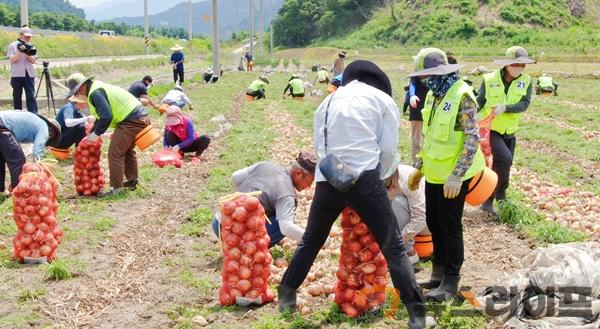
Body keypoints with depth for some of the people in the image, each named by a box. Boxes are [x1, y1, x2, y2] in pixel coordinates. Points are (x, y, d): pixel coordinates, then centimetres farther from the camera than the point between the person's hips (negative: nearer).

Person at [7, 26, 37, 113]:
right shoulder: (13, 45, 2)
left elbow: (33, 61, 3)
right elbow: (12, 59, -8)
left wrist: (27, 53, -12)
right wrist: (20, 52, -18)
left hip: (29, 74, 2)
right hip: (17, 75, -2)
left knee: (31, 96, -6)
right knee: (17, 96, 6)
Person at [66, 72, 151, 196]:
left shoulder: (95, 93, -14)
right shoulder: (98, 88, 21)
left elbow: (106, 116, -23)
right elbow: (101, 116, 28)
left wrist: (96, 133, -11)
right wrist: (91, 134, 25)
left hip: (131, 120, -11)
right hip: (140, 117, 11)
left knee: (115, 152, -8)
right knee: (127, 149, 25)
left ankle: (116, 188, -5)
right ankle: (132, 181, 35)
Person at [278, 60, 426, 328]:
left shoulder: (329, 101, 22)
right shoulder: (383, 99, 11)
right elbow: (388, 149, 7)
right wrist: (381, 180, 22)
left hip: (327, 179, 4)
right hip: (364, 178, -4)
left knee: (310, 241, 23)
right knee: (393, 247, 2)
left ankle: (286, 296, 33)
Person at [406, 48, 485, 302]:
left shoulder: (462, 96, -17)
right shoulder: (434, 95, 8)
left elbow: (473, 139, -20)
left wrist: (456, 176, -25)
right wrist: (419, 168, 17)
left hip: (453, 175, -8)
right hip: (434, 173, 8)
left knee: (450, 227, 1)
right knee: (433, 223, 15)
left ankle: (451, 282, 13)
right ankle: (438, 273, 29)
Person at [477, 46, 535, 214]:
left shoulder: (526, 81, -5)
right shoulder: (489, 80, -12)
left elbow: (524, 104, -16)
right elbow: (479, 103, -7)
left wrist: (504, 108, -31)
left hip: (510, 132, 5)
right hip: (490, 130, -4)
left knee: (500, 165, 11)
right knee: (505, 159, -23)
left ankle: (488, 202, 27)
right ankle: (501, 198, -8)